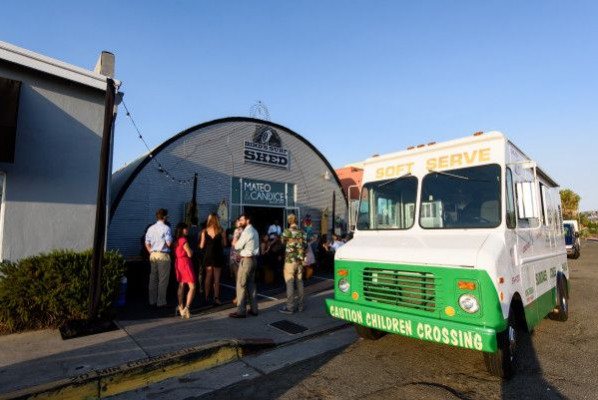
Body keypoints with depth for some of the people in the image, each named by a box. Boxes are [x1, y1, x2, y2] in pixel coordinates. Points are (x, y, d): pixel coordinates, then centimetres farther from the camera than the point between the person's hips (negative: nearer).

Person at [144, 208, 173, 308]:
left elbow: (147, 243, 10)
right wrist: (171, 239, 6)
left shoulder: (151, 228, 8)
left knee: (153, 278, 13)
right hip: (163, 255, -6)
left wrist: (151, 252, 17)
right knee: (163, 279, 2)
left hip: (153, 255, 7)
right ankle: (161, 302, 6)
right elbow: (169, 243, -15)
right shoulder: (166, 228, -12)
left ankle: (152, 301, 21)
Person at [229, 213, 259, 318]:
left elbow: (237, 246, -13)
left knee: (241, 284, -3)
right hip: (253, 259, 9)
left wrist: (235, 240, 5)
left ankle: (241, 311, 2)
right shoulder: (254, 231, 14)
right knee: (251, 284, 14)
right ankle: (253, 309, 19)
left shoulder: (246, 232, -16)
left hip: (246, 260, -9)